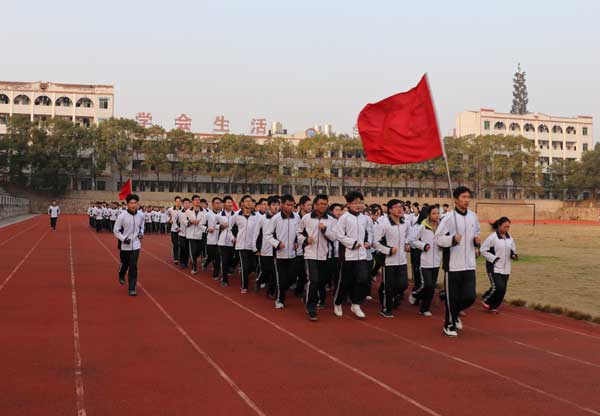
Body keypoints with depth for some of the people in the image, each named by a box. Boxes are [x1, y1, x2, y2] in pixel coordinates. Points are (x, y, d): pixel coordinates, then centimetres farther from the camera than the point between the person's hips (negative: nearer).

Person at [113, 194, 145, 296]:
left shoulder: (141, 215, -4)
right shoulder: (122, 216, -14)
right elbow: (116, 230, -7)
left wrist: (141, 233, 1)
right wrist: (123, 238, -18)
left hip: (135, 245, 1)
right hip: (124, 245, -1)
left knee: (133, 267, -4)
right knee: (125, 264, 17)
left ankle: (132, 288, 0)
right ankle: (121, 275, 51)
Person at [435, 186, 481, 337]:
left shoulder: (473, 216, 7)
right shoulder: (449, 217, -11)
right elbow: (437, 238, -10)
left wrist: (477, 241, 2)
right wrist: (452, 239, -25)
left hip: (469, 265, 5)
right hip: (453, 265, -5)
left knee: (470, 296, 2)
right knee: (452, 297, 3)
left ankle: (455, 313, 31)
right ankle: (449, 325, 22)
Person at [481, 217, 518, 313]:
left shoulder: (510, 238, 9)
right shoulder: (492, 237, -11)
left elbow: (513, 250, 22)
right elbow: (483, 250, -9)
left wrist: (513, 254, -1)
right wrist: (493, 258, -16)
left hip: (505, 268, 6)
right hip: (494, 267, -6)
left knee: (503, 289, 4)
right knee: (497, 287, -16)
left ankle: (493, 306, 21)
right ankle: (485, 300, 10)